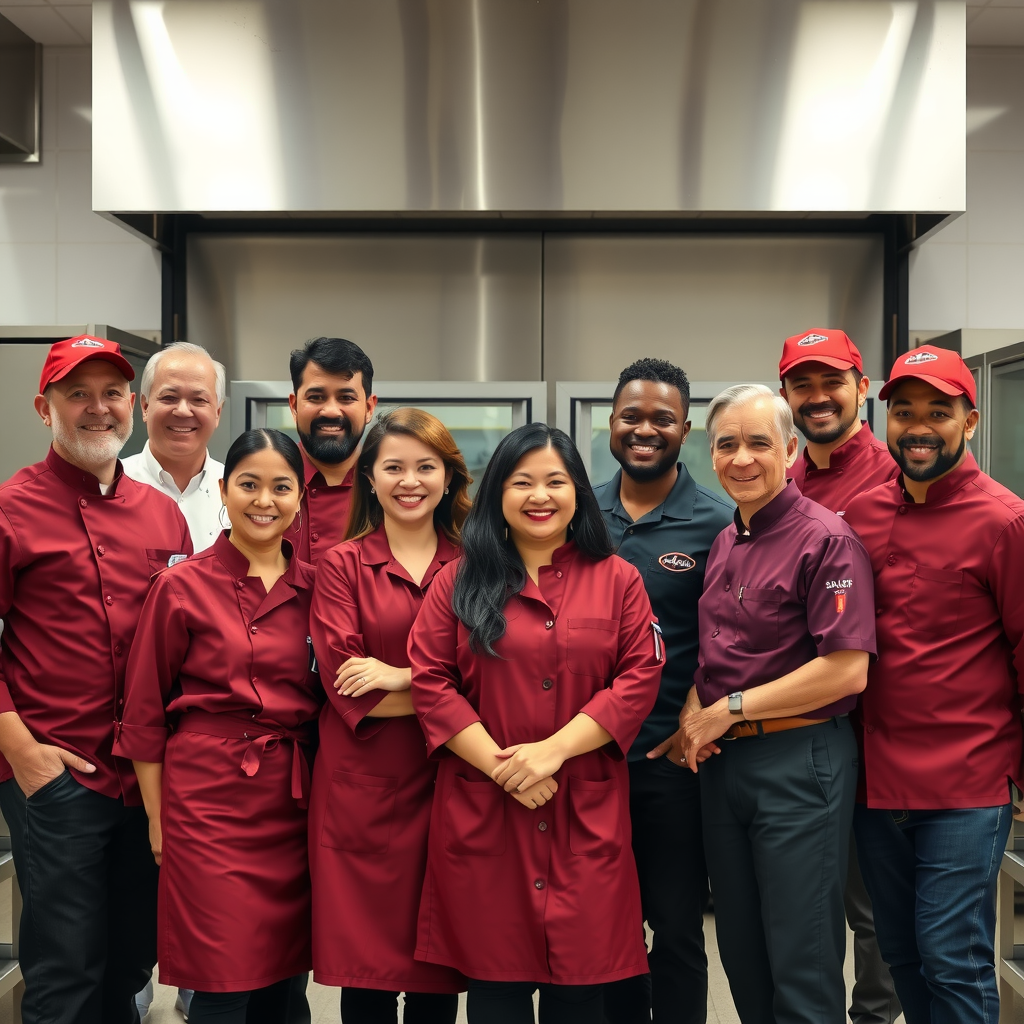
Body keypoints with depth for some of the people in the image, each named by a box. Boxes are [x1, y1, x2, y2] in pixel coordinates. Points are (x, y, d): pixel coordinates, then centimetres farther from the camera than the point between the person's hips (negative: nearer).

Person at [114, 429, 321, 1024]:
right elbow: (146, 709, 1)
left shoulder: (313, 588, 7)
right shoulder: (182, 586, -3)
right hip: (209, 793, -4)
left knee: (282, 976, 10)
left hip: (293, 797, 4)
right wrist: (157, 816, 0)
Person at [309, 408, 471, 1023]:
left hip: (448, 782, 2)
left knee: (440, 973, 7)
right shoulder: (342, 566, 3)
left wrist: (403, 676, -12)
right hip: (364, 786, -1)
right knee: (368, 962, 3)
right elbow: (345, 683, -6)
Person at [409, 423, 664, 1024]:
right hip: (481, 809, 0)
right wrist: (500, 766, -11)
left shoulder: (617, 580, 6)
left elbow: (641, 677, -3)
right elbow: (430, 681, -1)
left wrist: (555, 750, -13)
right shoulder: (460, 582, 6)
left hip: (586, 811, 0)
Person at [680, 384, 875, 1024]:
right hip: (722, 760, 8)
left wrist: (729, 710, -15)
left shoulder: (827, 539, -13)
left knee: (803, 970, 3)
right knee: (740, 951, 18)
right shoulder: (725, 543, 11)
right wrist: (693, 713, -2)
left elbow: (847, 670, -20)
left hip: (799, 760, -7)